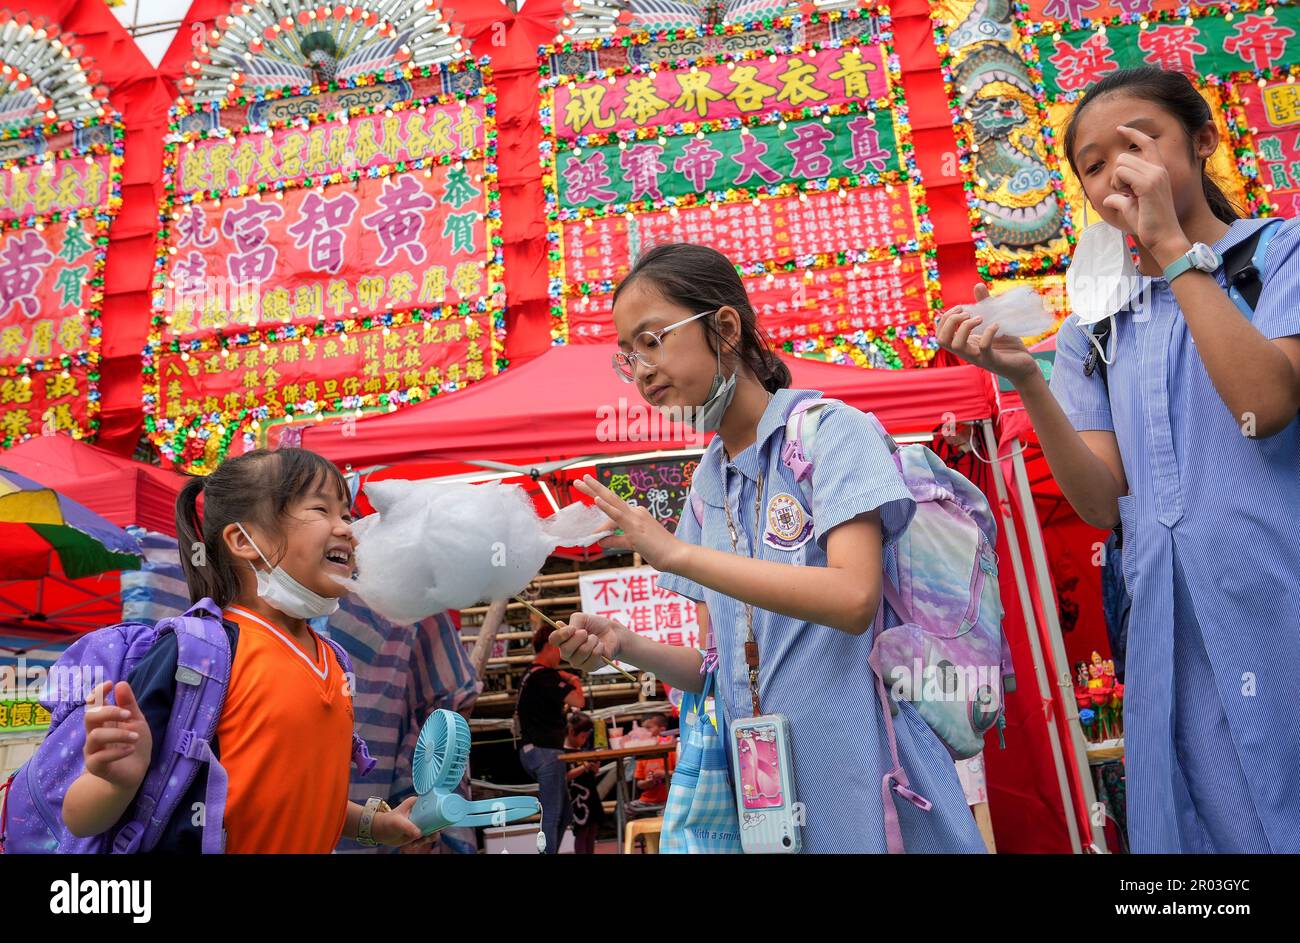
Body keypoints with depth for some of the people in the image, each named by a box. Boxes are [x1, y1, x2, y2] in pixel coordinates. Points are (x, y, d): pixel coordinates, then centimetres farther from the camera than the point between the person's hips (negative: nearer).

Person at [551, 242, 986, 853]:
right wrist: (626, 646, -7)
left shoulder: (827, 428, -9)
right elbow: (724, 664, 11)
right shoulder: (705, 486, 10)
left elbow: (854, 599, -23)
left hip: (859, 772, -5)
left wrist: (674, 552, -23)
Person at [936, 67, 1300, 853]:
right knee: (1212, 828, 10)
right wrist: (1025, 381, -14)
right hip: (1177, 642, 3)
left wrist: (1171, 246, -13)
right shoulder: (1094, 333, 10)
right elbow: (1103, 503, 0)